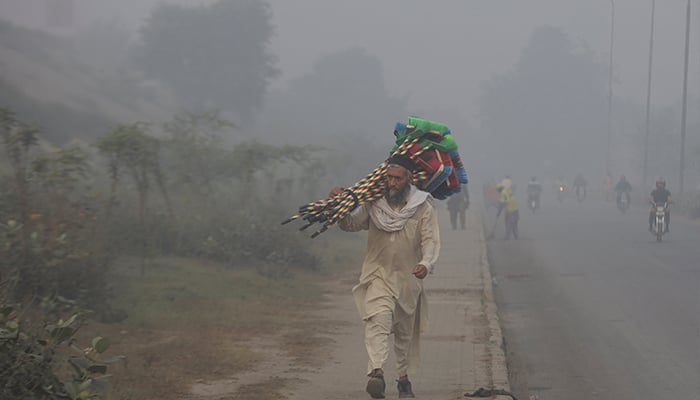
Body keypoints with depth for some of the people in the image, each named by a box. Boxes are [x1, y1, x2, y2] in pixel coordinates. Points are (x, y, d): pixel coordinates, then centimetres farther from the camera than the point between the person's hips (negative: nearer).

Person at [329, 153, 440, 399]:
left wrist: (426, 263, -30)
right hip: (378, 274, -1)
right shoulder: (374, 205, 0)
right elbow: (350, 225, 13)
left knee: (405, 332, 16)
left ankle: (404, 377, 33)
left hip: (408, 278, 1)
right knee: (378, 319, -25)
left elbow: (431, 240, -11)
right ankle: (376, 373, -38)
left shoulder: (423, 207, -5)